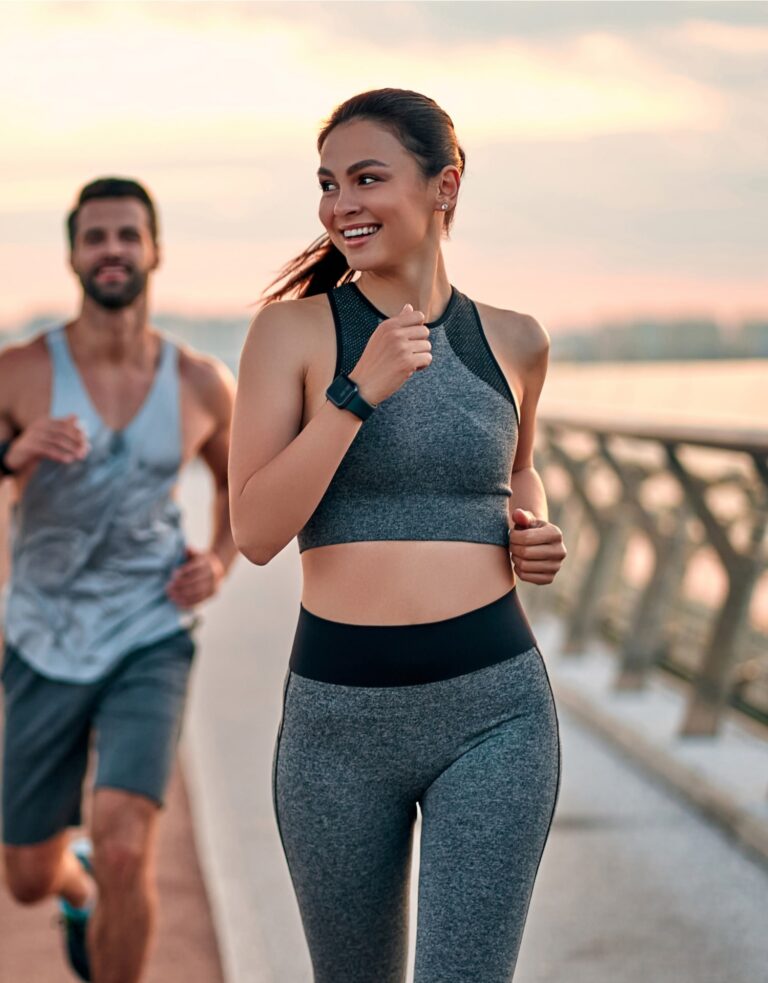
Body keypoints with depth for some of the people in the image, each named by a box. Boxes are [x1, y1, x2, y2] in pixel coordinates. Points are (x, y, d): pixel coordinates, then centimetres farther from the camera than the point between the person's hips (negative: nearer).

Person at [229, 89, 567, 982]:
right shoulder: (293, 328, -2)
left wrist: (534, 534, 5)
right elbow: (254, 532, -11)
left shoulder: (511, 340, 6)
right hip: (339, 712, 0)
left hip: (493, 709, 1)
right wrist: (358, 392, -18)